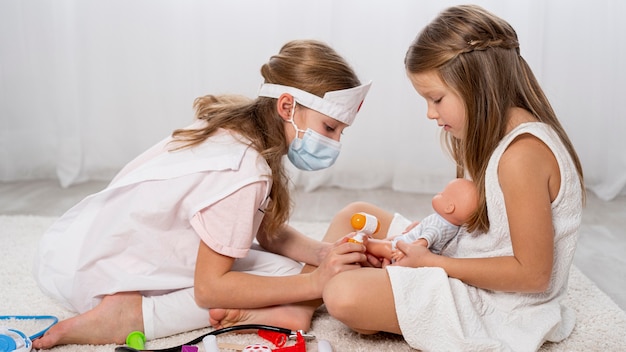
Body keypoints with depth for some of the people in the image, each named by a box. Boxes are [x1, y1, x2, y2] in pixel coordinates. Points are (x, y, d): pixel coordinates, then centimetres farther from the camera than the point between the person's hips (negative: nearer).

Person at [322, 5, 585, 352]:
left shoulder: (522, 154, -27)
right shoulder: (496, 135, 4)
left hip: (496, 307, -10)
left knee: (344, 295, -26)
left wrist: (433, 262, -19)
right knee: (355, 215, 11)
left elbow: (532, 273, -25)